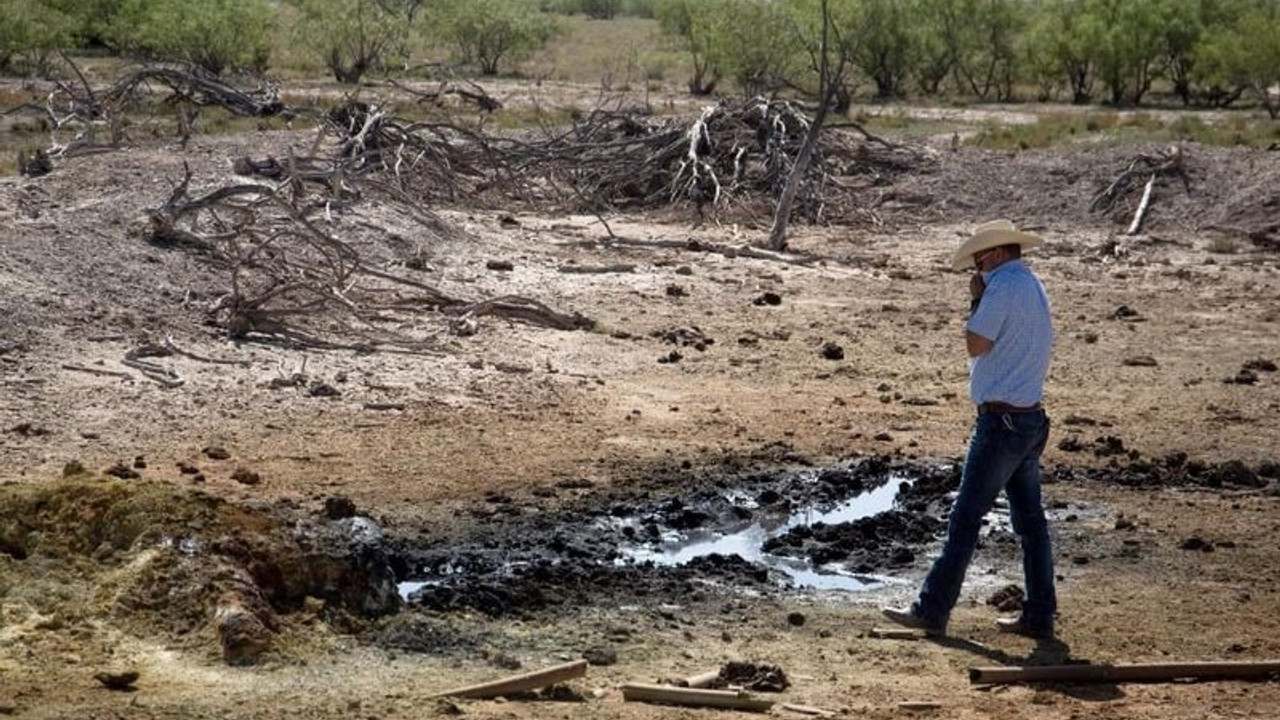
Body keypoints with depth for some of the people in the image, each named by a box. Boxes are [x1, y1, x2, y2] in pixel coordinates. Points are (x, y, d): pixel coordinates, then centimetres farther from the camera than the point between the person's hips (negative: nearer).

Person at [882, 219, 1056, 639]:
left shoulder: (1004, 287, -14)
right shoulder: (1034, 289, 16)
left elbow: (976, 345, -17)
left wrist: (976, 299, -5)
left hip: (1001, 420, -9)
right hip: (1031, 417, 9)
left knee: (966, 518, -5)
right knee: (1030, 519, 10)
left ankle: (932, 610, -2)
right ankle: (1039, 616, 13)